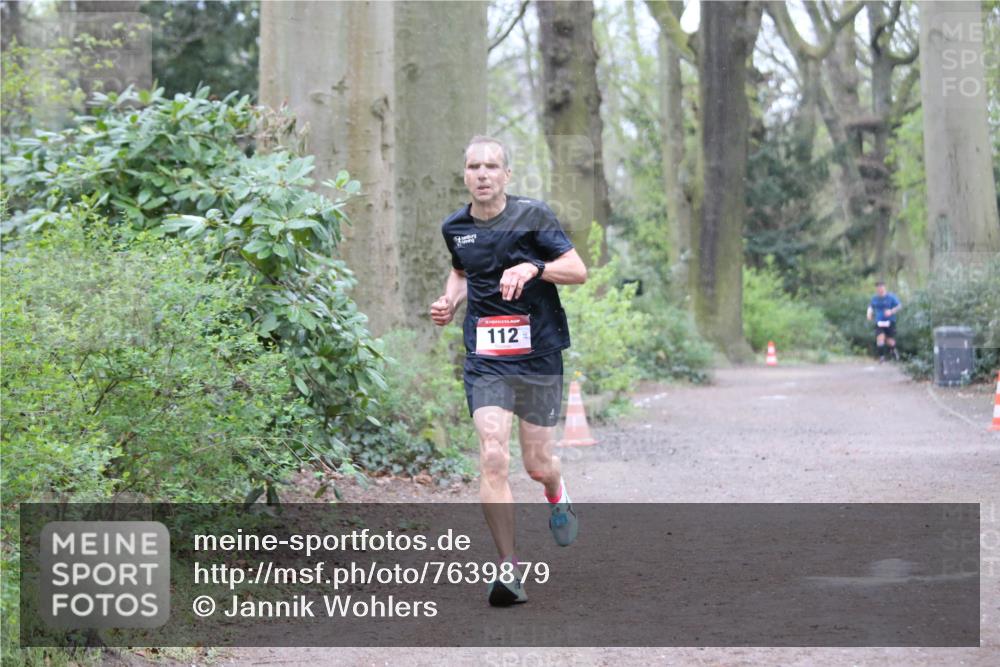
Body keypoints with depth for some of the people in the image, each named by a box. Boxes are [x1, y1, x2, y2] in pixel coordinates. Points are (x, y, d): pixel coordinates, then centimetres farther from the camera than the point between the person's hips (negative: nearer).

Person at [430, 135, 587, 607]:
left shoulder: (532, 216, -4)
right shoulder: (454, 227, 7)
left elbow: (578, 270, -7)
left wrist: (532, 268, -23)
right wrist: (450, 301, 8)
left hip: (538, 355, -2)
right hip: (484, 360, 2)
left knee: (537, 464, 5)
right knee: (492, 458, -15)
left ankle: (556, 495, 45)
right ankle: (509, 568, -10)